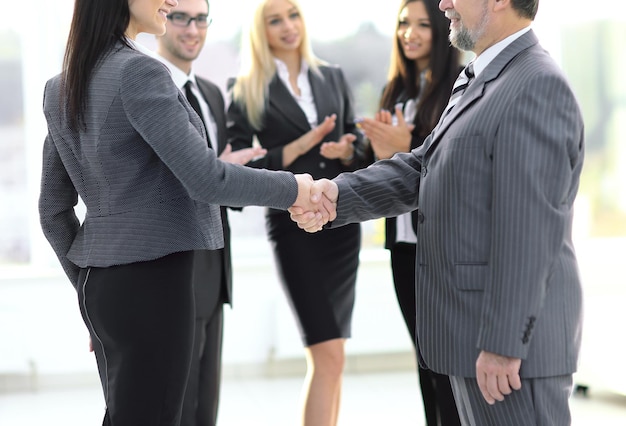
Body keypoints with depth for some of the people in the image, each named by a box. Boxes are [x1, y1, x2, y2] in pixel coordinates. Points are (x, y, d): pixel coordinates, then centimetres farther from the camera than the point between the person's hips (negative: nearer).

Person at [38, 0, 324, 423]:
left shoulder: (61, 90, 11)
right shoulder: (138, 71, -14)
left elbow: (53, 211, 14)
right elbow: (205, 180, -19)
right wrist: (292, 189, -6)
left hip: (98, 283, 9)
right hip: (150, 280, -9)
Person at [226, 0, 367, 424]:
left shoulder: (333, 77, 11)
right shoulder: (248, 91, 0)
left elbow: (359, 145, 13)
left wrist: (345, 151, -10)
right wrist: (302, 145, -14)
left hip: (342, 218, 4)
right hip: (293, 222, -4)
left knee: (327, 354, 9)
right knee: (328, 354, -12)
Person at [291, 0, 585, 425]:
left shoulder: (537, 86, -18)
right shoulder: (479, 81, 15)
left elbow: (529, 229, -23)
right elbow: (421, 171, 11)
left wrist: (504, 343, -23)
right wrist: (340, 195, -6)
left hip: (513, 340, -10)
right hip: (476, 329, 10)